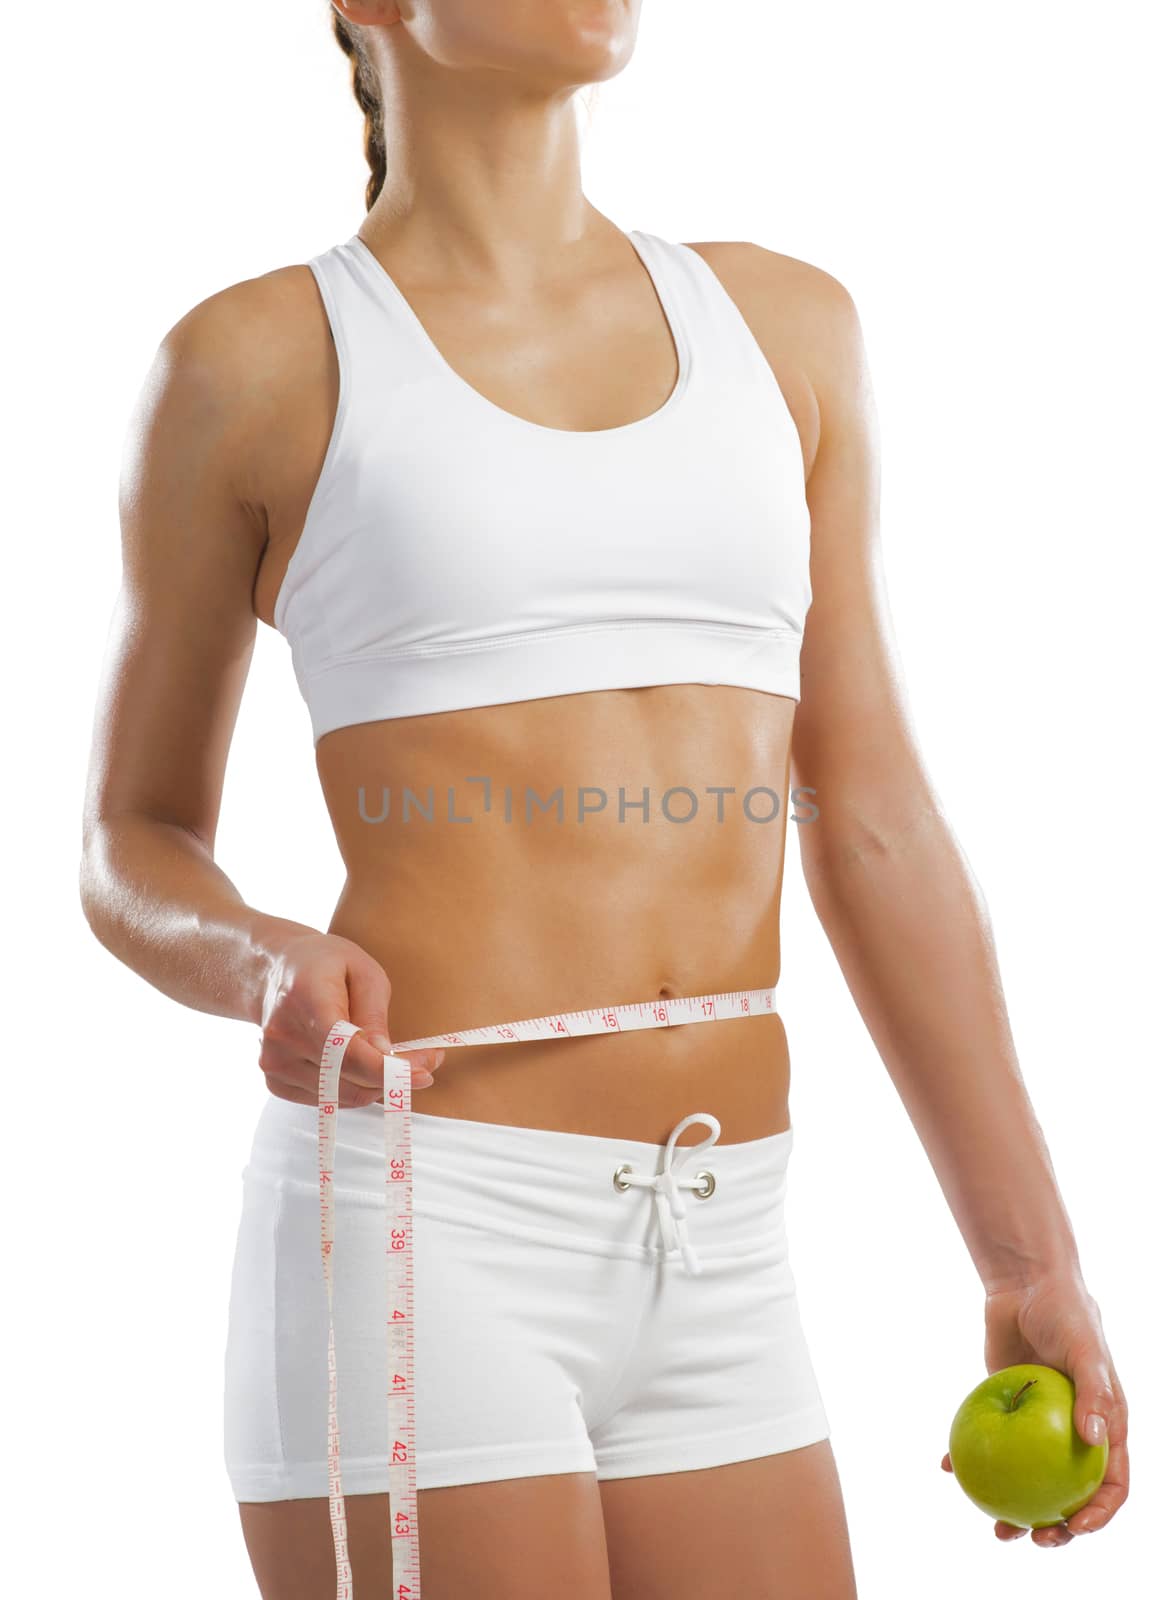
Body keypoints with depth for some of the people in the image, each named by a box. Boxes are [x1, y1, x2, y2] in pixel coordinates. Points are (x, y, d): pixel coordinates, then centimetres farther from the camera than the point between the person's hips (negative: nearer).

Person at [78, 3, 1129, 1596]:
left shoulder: (785, 323, 12)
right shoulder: (253, 359, 1)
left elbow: (875, 826, 11)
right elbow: (136, 848, 8)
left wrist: (1031, 1260, 8)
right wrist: (268, 968, -16)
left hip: (711, 1270, 5)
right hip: (410, 1228, -5)